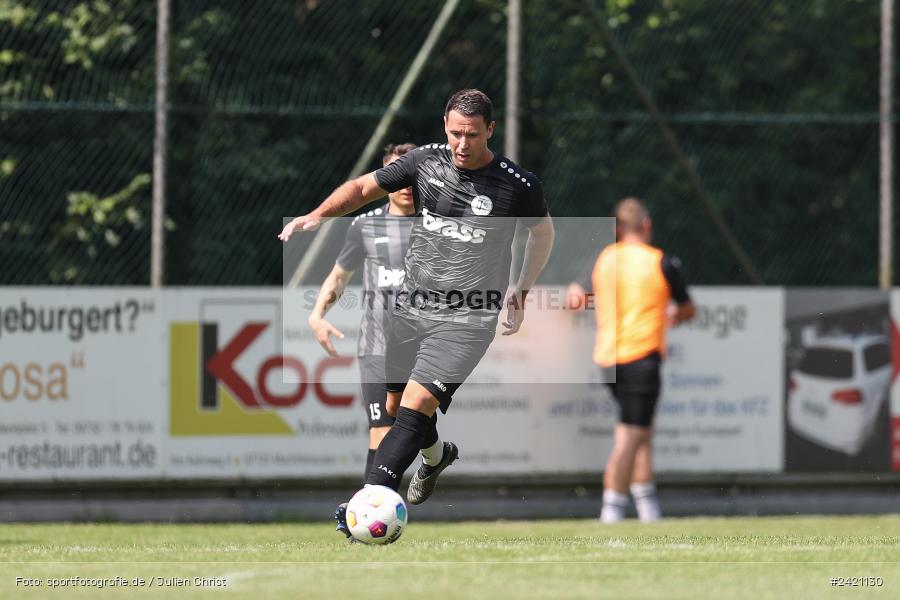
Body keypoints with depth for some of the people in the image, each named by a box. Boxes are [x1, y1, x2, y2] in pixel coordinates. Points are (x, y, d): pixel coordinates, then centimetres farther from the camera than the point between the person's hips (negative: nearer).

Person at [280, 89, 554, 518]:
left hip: (467, 318, -5)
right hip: (411, 307, 5)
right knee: (395, 407, 18)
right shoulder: (426, 161, -1)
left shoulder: (518, 185, -8)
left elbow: (543, 232, 12)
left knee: (416, 405, -21)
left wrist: (521, 291, 13)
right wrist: (316, 215, -14)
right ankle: (437, 456, 51)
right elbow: (363, 188, 3)